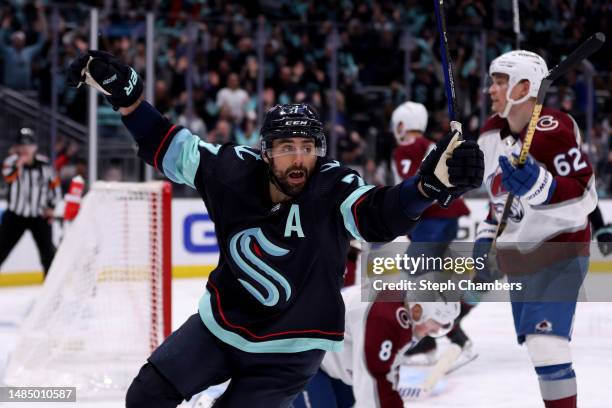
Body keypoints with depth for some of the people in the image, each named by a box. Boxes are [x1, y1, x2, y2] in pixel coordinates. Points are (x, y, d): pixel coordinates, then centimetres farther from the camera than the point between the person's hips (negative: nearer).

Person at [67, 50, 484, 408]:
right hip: (222, 324, 4)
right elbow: (168, 146, -2)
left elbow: (380, 215, -44)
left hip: (289, 350, -4)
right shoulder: (234, 169, -14)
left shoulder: (333, 189, -25)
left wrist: (431, 183, -63)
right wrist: (125, 93, -12)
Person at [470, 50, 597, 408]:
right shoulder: (492, 135, 6)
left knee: (546, 345, -19)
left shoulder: (552, 131, -21)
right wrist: (486, 240, 14)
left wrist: (537, 184, -39)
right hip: (519, 257, 8)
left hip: (559, 254, -8)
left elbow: (584, 195, -25)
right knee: (534, 346, 12)